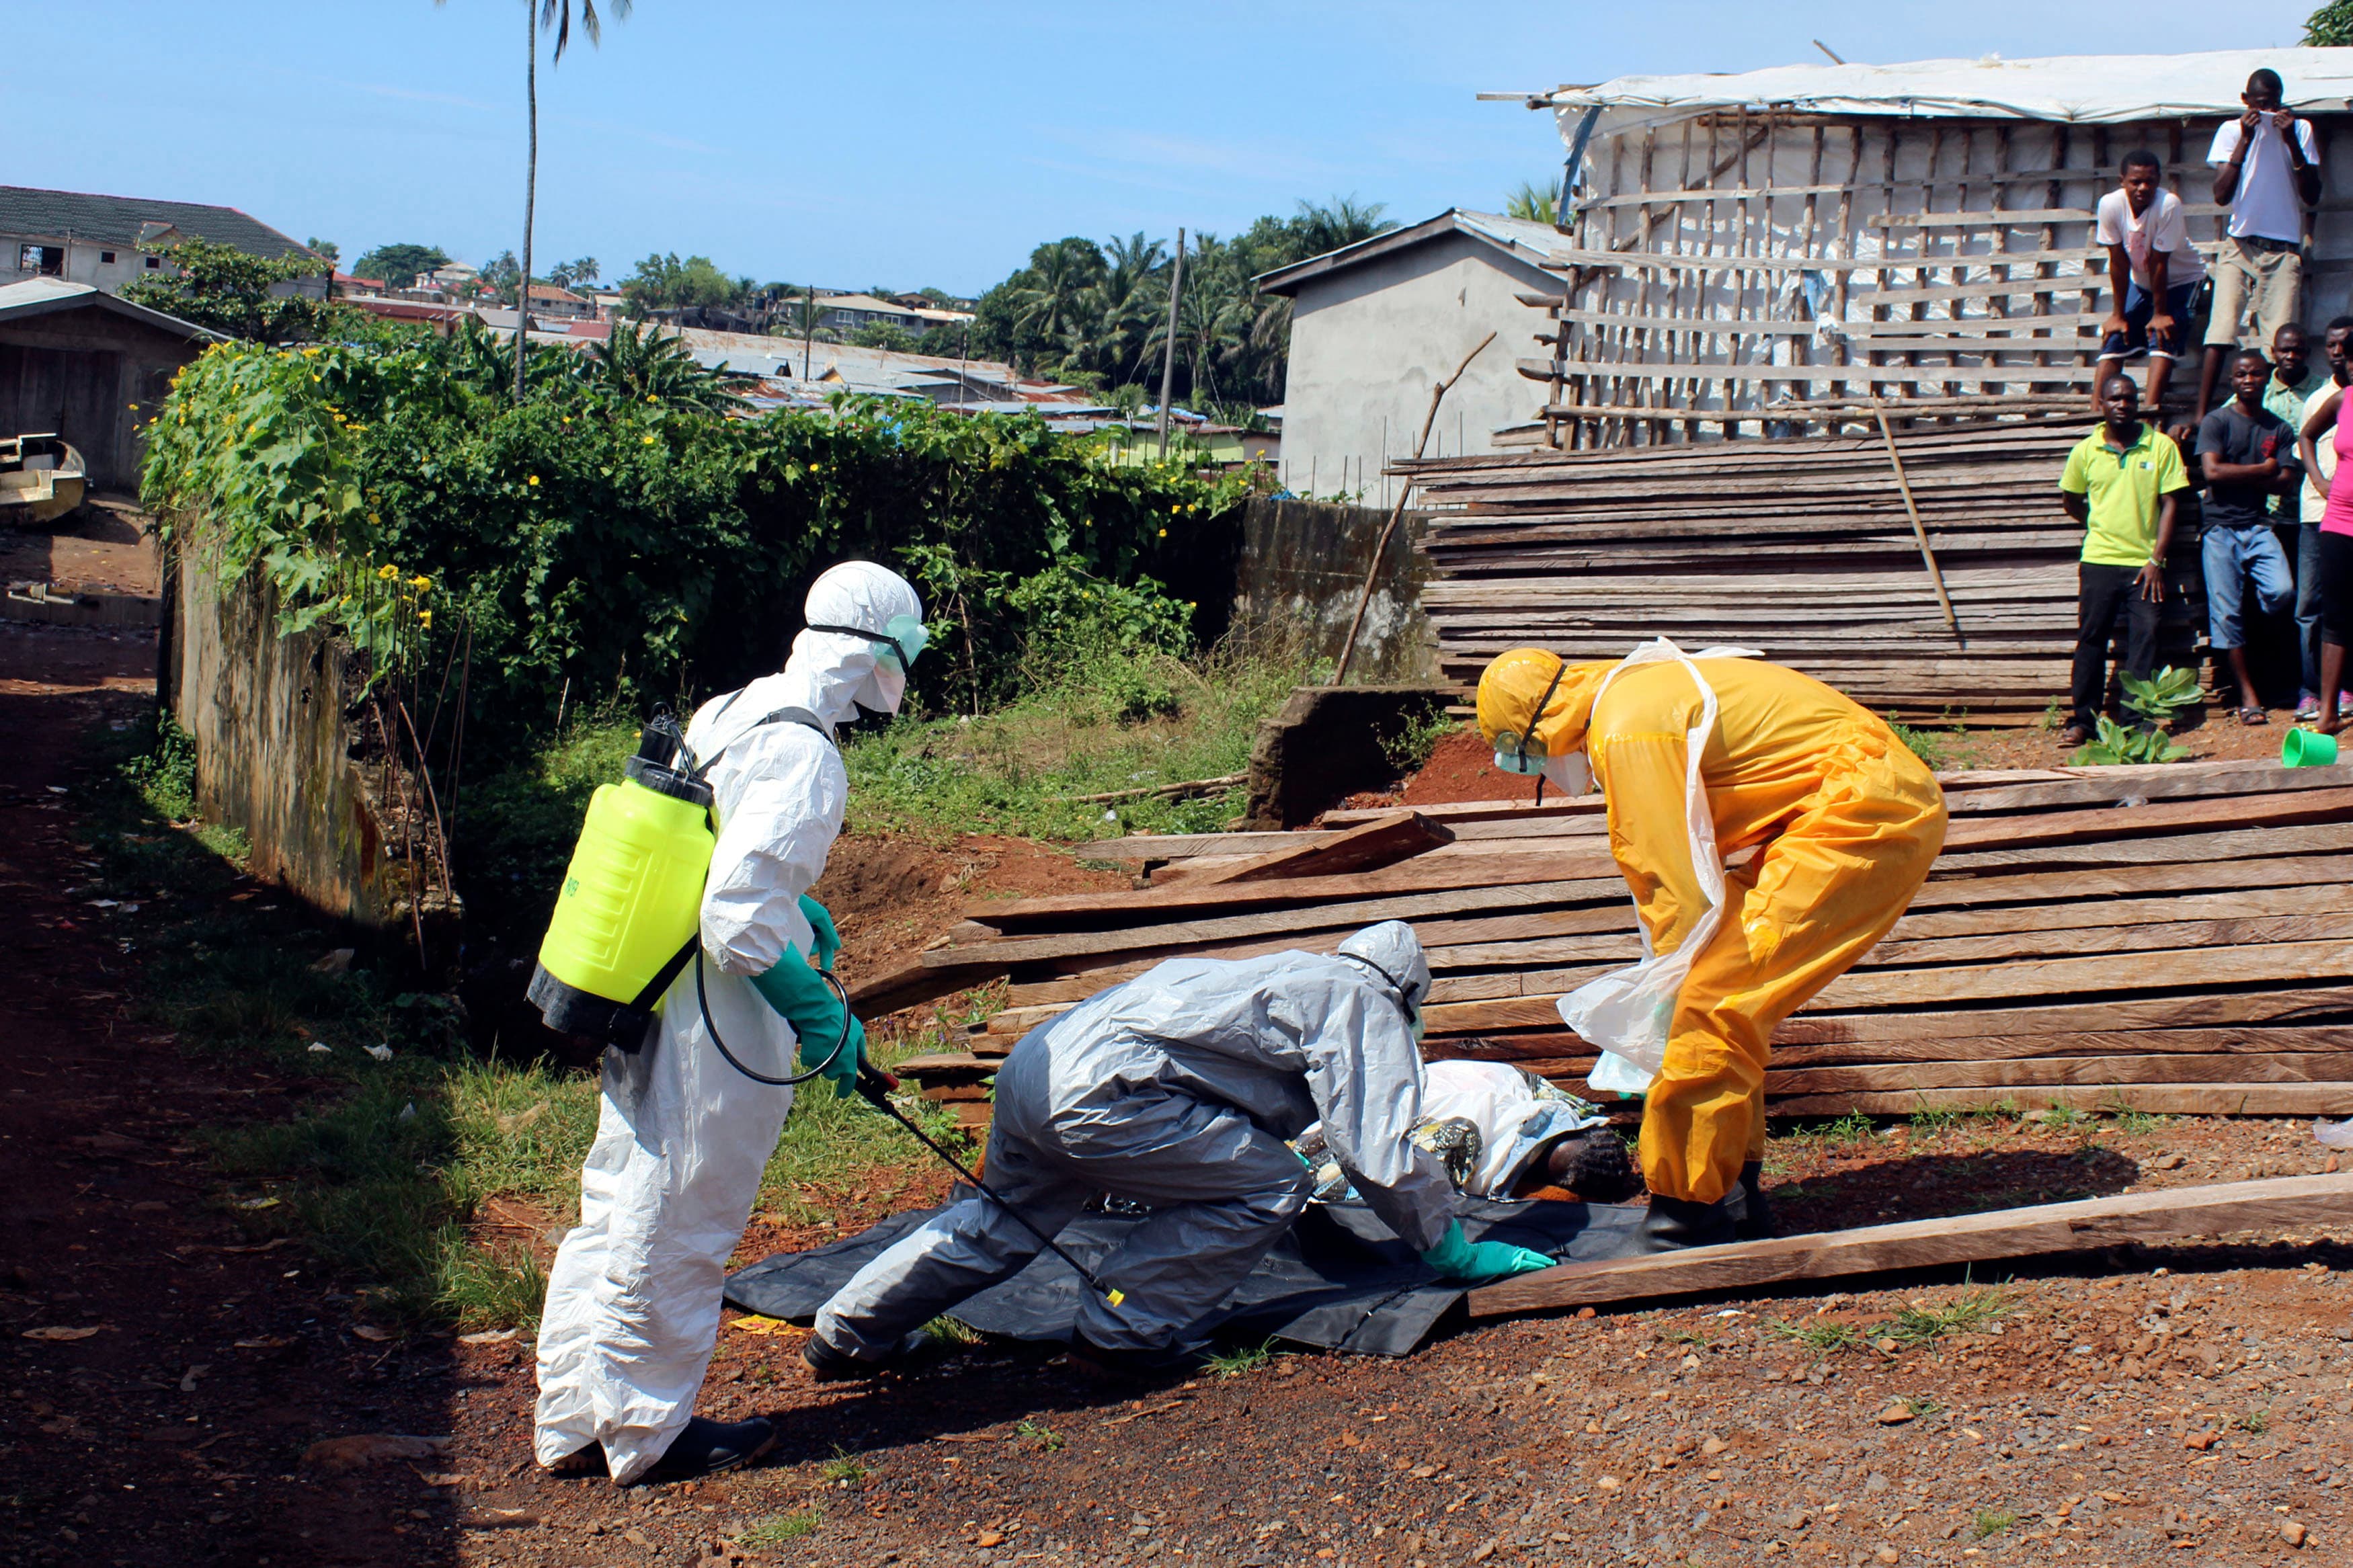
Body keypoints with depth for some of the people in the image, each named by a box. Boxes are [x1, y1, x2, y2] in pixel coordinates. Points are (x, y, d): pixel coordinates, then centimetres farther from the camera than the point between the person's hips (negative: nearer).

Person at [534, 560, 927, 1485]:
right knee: (676, 1231, 5)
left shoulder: (727, 715, 8)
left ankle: (576, 1424, 29)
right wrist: (822, 1017, -17)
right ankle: (648, 1434, 20)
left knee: (616, 1216, 17)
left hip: (642, 1012, 9)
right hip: (717, 1034, -9)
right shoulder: (802, 754, -20)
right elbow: (738, 922, -26)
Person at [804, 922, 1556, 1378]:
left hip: (1035, 1058, 10)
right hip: (1099, 1092, -10)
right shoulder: (1366, 1003, 4)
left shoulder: (1295, 972, 30)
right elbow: (1381, 1153, -2)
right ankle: (1126, 1333, 2)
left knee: (1003, 1224, 28)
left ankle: (847, 1335, 33)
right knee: (1270, 1184, -4)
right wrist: (1453, 1250, 10)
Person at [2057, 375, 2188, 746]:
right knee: (2091, 639, 3)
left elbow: (2170, 503, -1)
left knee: (2145, 639, -3)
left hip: (2144, 563, -1)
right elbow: (2070, 500, 18)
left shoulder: (2161, 446, 0)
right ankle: (2082, 719, 10)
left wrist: (2156, 559, -6)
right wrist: (2101, 527, 12)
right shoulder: (2086, 451, 4)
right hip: (2099, 561, 1)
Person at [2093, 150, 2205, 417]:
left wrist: (2160, 313, -18)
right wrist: (2118, 314, -12)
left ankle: (2152, 406, -27)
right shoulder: (2111, 205, -22)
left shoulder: (2168, 205, -31)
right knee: (2115, 335, -6)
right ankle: (2095, 409, -9)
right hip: (2140, 282, 4)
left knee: (2163, 336, -21)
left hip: (2181, 280, -4)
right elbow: (2118, 261, -16)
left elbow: (2159, 262, -27)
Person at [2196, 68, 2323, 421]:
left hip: (2284, 249, 1)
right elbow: (2221, 195, -4)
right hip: (2240, 244, -1)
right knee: (2221, 332, -13)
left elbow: (2312, 197, 0)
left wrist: (2291, 142, -9)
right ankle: (2202, 414, -14)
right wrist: (2246, 140, -10)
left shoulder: (2300, 130, 7)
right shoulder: (2232, 130, 5)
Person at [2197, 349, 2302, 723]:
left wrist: (2237, 476, -11)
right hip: (2221, 527, -2)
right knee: (2226, 611, -6)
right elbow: (2213, 472, -11)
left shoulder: (2279, 429, 11)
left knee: (2282, 592, -21)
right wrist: (2263, 470, -4)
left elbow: (2287, 483, 0)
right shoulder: (2216, 422, 2)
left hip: (2259, 527, 2)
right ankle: (2248, 696, 0)